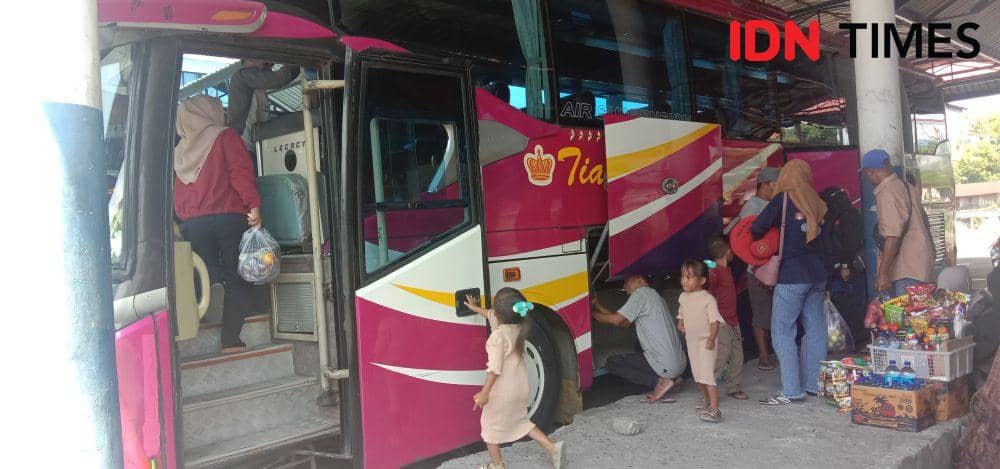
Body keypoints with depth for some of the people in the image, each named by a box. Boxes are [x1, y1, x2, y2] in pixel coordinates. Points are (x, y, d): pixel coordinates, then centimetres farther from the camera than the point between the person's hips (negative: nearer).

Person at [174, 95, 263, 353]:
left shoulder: (179, 149, 18)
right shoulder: (225, 136, 3)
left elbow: (176, 189, 17)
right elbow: (241, 172, -10)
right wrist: (254, 205, -14)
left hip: (191, 223, 5)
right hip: (228, 217, -5)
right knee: (238, 280, -1)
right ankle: (231, 340, -7)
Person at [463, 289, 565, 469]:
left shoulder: (498, 335, -26)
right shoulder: (518, 327, -2)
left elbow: (495, 368, -25)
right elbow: (491, 316, 16)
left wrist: (484, 393, -17)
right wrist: (475, 307, 30)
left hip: (502, 392, -8)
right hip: (521, 388, 8)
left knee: (490, 426, 15)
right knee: (520, 421, 26)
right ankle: (552, 447, 18)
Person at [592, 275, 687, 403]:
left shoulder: (642, 293, -8)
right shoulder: (654, 295, 21)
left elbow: (616, 320, -14)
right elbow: (625, 323, 19)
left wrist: (592, 313, 1)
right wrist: (597, 305, 17)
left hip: (665, 365, -9)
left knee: (612, 363, 0)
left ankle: (659, 381, -8)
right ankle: (671, 378, 12)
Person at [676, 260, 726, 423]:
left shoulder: (708, 299, -16)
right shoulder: (683, 297, 6)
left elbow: (715, 320, -17)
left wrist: (711, 338, -26)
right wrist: (680, 323, 6)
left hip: (705, 342, -7)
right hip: (691, 342, 8)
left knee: (707, 375, -16)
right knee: (697, 374, 18)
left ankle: (714, 410, -16)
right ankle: (706, 399, 40)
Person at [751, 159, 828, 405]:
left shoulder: (783, 199, -7)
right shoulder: (816, 202, 9)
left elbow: (757, 228, -12)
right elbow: (826, 235, 13)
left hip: (792, 275, -6)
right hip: (818, 274, 7)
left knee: (782, 331, -2)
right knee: (816, 328, 13)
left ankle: (791, 391, -4)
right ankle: (816, 384, 20)